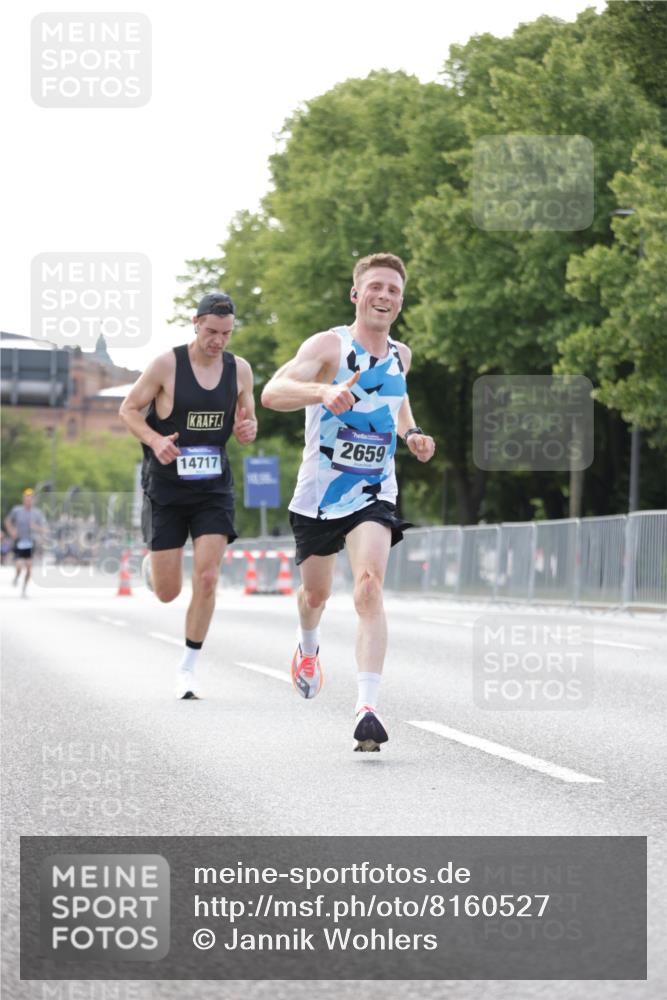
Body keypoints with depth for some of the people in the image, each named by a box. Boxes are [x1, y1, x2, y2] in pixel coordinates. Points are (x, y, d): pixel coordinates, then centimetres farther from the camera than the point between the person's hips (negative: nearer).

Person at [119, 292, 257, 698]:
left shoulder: (240, 370, 0)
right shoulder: (167, 365, -11)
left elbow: (246, 421, 13)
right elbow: (129, 408, -2)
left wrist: (248, 430, -13)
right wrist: (155, 440, -21)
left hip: (214, 487, 2)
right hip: (166, 487, -2)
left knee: (207, 578, -13)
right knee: (167, 592, 1)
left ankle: (188, 669, 0)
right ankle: (154, 563, 41)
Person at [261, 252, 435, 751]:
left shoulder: (401, 355, 5)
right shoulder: (329, 345, -13)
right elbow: (272, 392, -29)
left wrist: (411, 433, 8)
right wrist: (324, 392, -48)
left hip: (373, 494, 1)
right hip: (320, 493, -1)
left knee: (370, 586, -21)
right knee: (315, 593, 17)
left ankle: (368, 709, -29)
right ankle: (309, 648, 54)